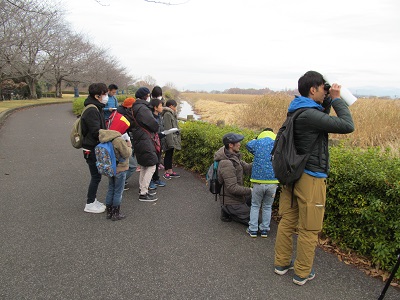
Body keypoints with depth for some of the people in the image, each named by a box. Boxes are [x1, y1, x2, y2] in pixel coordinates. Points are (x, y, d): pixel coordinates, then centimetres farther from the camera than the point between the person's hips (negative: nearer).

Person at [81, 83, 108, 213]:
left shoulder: (97, 108, 12)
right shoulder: (92, 110, -20)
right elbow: (96, 132, -25)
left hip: (96, 148, 9)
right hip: (92, 149, -9)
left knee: (96, 176, 17)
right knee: (96, 176, 0)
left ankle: (93, 200, 29)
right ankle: (90, 204, 13)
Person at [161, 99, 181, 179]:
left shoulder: (171, 114, 15)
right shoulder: (167, 114, -15)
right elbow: (167, 129, -21)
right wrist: (170, 141, -24)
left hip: (173, 138, 10)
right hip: (170, 138, -10)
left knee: (170, 155, 13)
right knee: (168, 155, -1)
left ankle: (170, 171, 19)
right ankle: (167, 172, 7)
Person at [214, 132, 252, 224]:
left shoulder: (234, 156, 2)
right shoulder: (227, 164, -29)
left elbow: (247, 168, -1)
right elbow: (233, 188, -29)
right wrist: (250, 191, -21)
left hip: (236, 198, 9)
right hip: (231, 202, -9)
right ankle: (227, 212, 6)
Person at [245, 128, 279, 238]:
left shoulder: (257, 142, 1)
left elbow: (248, 145, 20)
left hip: (258, 181, -1)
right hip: (272, 182, 1)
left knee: (255, 206, 16)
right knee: (267, 207, 18)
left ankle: (253, 230, 16)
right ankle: (264, 230, 22)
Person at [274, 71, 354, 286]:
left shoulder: (299, 111, 9)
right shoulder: (309, 114, -20)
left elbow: (321, 121, 24)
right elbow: (347, 126, -19)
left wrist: (328, 101, 12)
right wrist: (336, 99, -8)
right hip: (310, 178, -9)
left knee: (287, 221, 16)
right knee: (308, 229, 6)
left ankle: (281, 263, 30)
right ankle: (302, 273, 20)